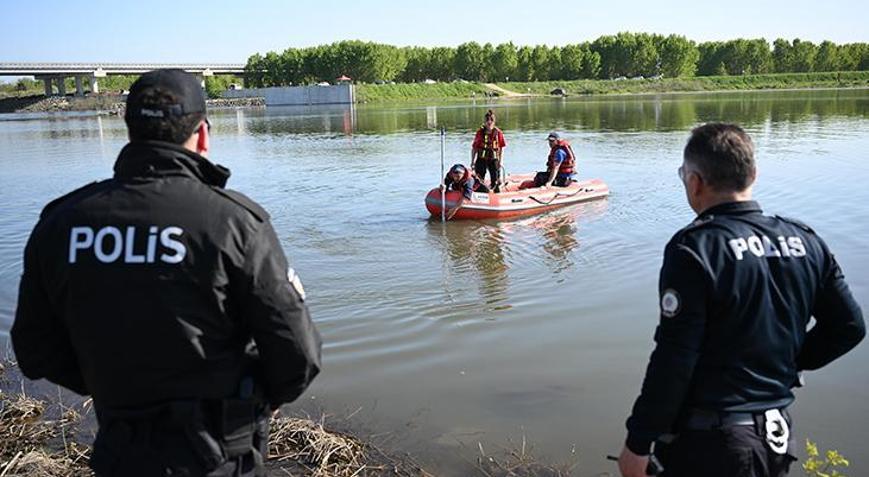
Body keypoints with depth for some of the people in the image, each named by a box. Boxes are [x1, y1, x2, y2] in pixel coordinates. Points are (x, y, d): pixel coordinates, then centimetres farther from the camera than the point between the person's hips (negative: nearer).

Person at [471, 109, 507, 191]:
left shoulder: (498, 132, -1)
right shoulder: (480, 132, -1)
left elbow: (502, 148, 2)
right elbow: (474, 148, 3)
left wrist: (500, 161, -4)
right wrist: (472, 161, 0)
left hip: (493, 159, 0)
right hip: (481, 159, 0)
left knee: (495, 180, 3)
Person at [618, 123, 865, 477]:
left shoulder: (693, 249, -19)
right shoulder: (805, 241, 0)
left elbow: (673, 361, -21)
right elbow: (849, 326, 7)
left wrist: (637, 443, -13)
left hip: (708, 445, -6)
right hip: (778, 435, 6)